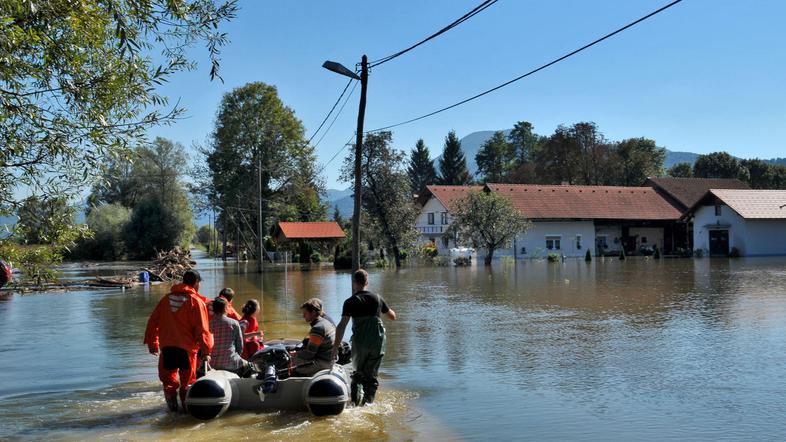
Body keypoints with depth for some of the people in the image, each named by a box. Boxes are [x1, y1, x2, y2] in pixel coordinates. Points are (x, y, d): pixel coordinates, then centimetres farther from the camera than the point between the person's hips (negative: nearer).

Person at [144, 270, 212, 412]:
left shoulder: (166, 299, 11)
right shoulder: (196, 302, -4)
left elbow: (153, 321, 15)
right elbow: (202, 329, -8)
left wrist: (152, 343, 23)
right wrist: (206, 350, -4)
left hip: (166, 346, 4)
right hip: (186, 347, -4)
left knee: (168, 377, 17)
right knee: (188, 379, 9)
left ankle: (172, 404, 16)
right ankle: (187, 403, 10)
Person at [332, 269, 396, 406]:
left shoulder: (350, 302, -4)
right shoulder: (377, 298, 5)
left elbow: (342, 325, -13)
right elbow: (392, 316, 16)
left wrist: (335, 347, -14)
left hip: (360, 342, -1)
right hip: (378, 341, 1)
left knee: (358, 373, 18)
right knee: (371, 375, 12)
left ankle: (354, 402, 7)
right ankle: (367, 402, 4)